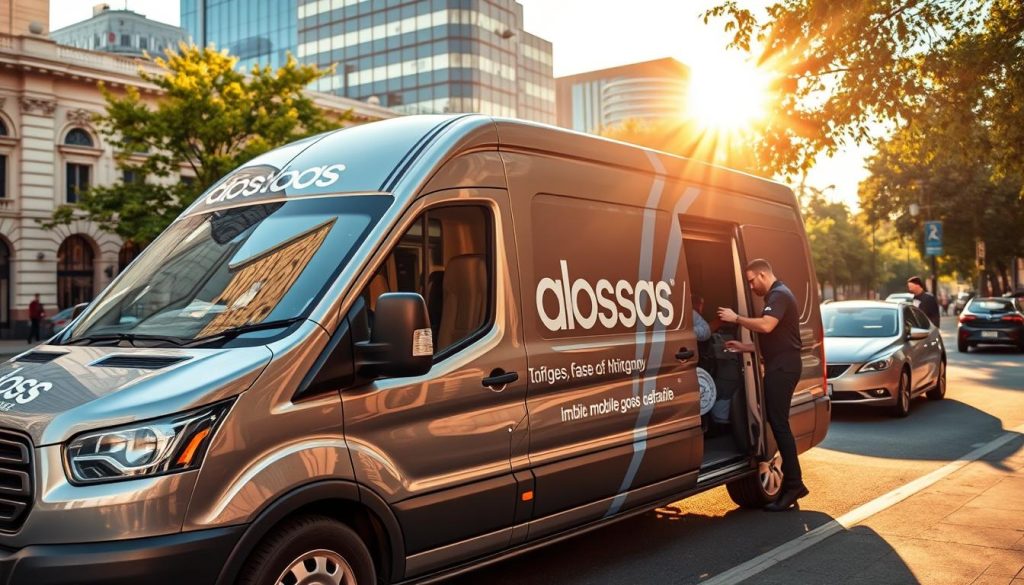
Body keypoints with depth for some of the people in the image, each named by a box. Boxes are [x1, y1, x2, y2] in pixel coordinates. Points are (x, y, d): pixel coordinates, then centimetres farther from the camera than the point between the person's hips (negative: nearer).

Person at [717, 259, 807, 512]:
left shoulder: (779, 295, -10)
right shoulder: (776, 296, 23)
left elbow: (766, 326, -27)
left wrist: (736, 318, -17)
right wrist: (744, 347, 21)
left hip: (783, 366, -11)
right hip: (780, 365, 11)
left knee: (779, 422, -12)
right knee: (777, 422, 10)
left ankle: (793, 484, -10)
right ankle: (791, 483, 14)